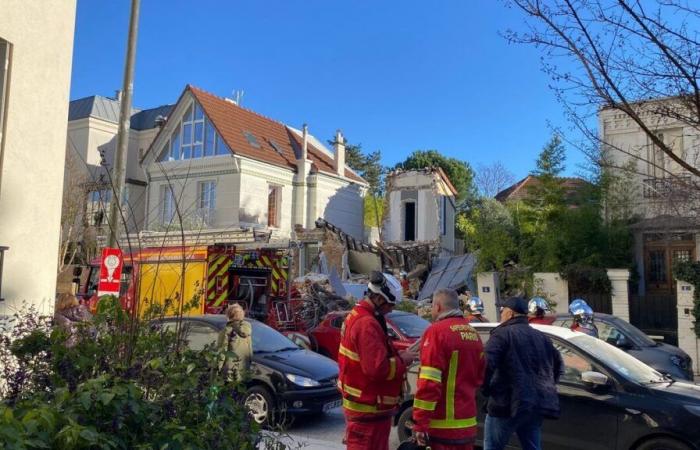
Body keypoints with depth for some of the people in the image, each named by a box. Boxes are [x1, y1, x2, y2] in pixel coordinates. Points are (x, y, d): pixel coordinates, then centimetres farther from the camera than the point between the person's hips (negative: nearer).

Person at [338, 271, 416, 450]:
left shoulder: (357, 316, 10)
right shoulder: (367, 324, -24)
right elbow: (378, 368, -28)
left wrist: (396, 357, 5)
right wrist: (401, 361, -13)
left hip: (364, 403, 10)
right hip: (368, 409, -10)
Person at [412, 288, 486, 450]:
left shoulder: (437, 331, -14)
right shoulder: (472, 333, 12)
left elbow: (429, 382, -19)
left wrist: (420, 423, -16)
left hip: (443, 425, -8)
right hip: (467, 423, 8)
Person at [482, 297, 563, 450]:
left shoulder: (502, 334, -6)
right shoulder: (541, 337, 18)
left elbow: (487, 364, -19)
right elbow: (557, 363, 26)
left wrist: (486, 389, -6)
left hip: (508, 403, -7)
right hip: (537, 403, 7)